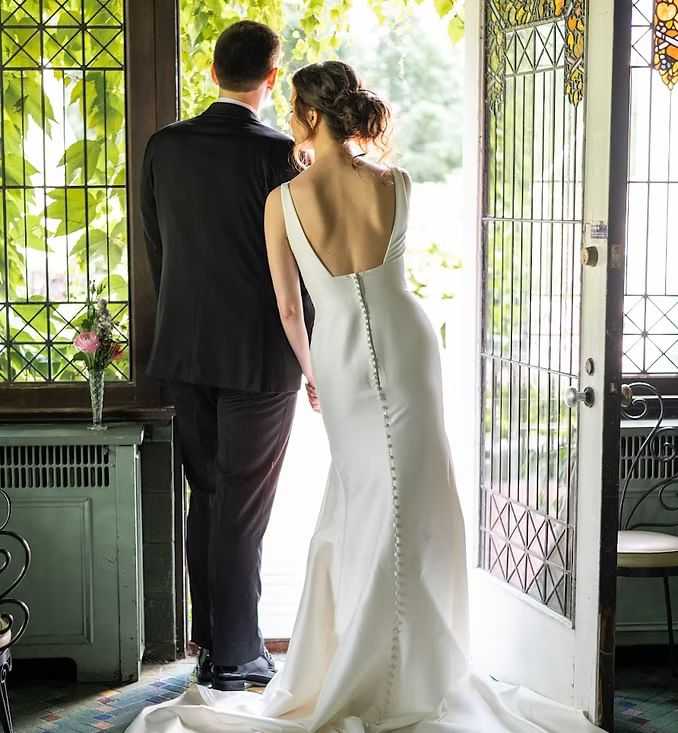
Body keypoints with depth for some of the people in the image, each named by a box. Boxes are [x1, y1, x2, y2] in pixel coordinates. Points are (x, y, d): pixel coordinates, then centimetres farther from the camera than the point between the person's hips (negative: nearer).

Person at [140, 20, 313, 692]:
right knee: (242, 508, 4)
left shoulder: (163, 148, 1)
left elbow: (156, 250, 8)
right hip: (261, 357, -5)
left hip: (185, 354, 5)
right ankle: (234, 656, 13)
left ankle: (211, 639, 27)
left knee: (207, 497, 17)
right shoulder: (279, 154, -14)